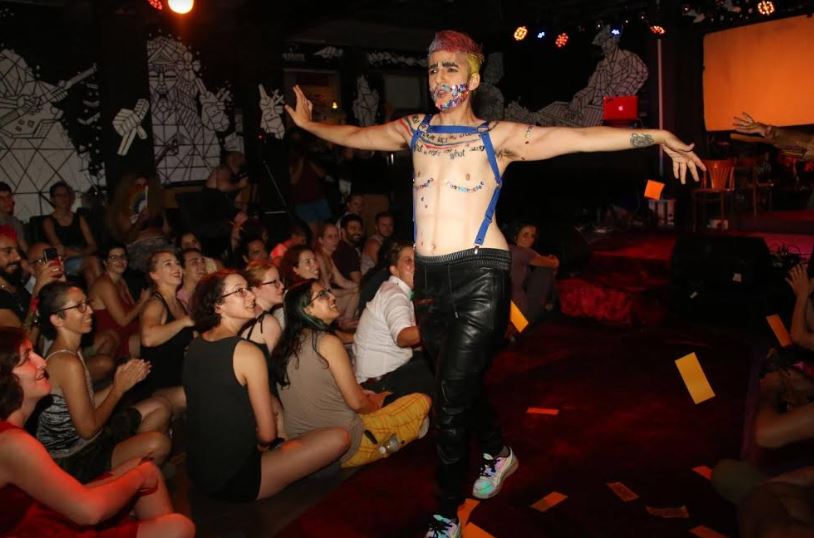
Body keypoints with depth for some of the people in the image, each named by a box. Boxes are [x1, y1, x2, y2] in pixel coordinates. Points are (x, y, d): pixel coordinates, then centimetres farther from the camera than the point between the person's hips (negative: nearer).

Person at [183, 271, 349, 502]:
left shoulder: (195, 345, 3)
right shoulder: (247, 352, -21)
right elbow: (267, 434, -16)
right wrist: (260, 444, 5)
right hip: (234, 480, -8)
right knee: (338, 437, -9)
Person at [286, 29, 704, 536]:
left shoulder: (498, 137, 0)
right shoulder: (414, 130, 13)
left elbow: (579, 137, -6)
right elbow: (354, 134, 26)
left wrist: (655, 136, -10)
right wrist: (308, 123, 33)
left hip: (479, 274, -5)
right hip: (430, 277, 5)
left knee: (451, 399, -3)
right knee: (463, 383, 19)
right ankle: (499, 453, 48)